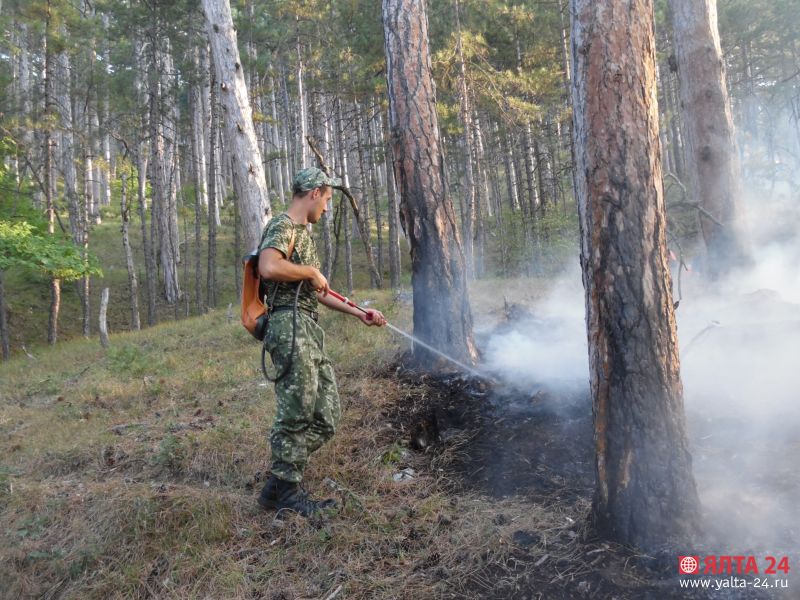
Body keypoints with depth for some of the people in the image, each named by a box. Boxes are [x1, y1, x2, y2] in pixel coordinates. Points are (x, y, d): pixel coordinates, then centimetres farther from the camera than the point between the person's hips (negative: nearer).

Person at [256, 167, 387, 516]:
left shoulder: (303, 233, 26)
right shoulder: (283, 226, -4)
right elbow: (269, 267, -26)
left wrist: (358, 313, 26)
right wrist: (312, 271, -10)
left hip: (311, 331, 10)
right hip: (290, 327, -10)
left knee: (326, 416, 7)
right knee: (296, 415, -6)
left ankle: (280, 483, 17)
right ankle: (284, 491, 9)